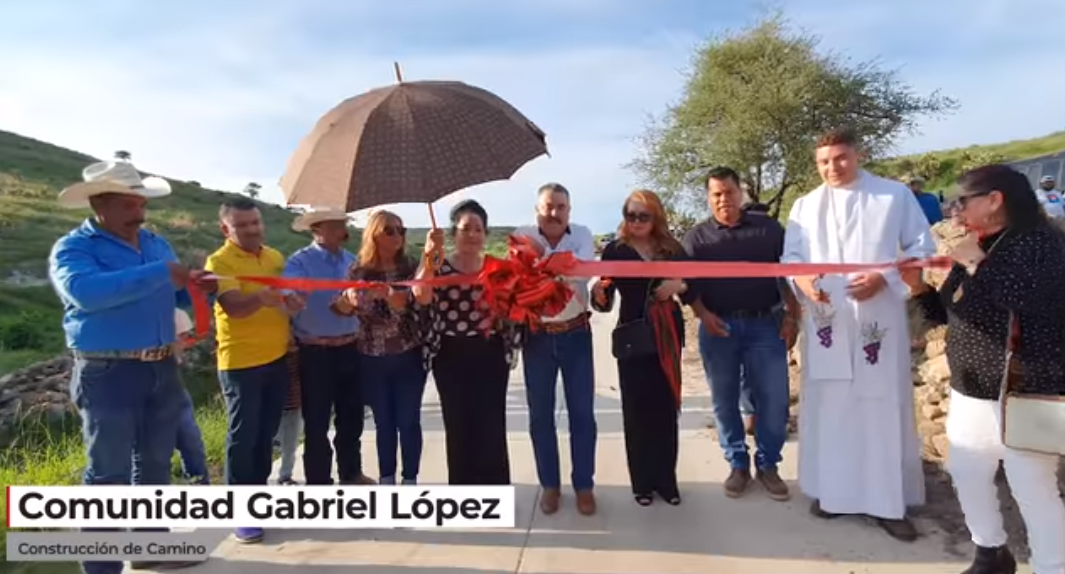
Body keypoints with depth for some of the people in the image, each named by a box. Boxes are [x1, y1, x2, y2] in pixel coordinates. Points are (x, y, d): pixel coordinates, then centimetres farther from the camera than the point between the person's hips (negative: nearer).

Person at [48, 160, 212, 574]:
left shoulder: (156, 244, 12)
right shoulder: (73, 248, -9)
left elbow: (176, 296, 19)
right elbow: (86, 291, -30)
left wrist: (198, 287, -5)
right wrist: (160, 274, -30)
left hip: (162, 369, 7)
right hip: (108, 374, -7)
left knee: (156, 463, 17)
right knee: (108, 474, 0)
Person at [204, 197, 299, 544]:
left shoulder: (275, 257, 10)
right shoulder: (219, 262, -10)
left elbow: (291, 295, 19)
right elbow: (233, 307, -23)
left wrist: (290, 299, -6)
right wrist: (261, 298, -44)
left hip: (277, 358, 6)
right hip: (240, 362, -6)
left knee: (266, 433, 15)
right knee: (243, 436, -1)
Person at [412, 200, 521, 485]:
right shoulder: (438, 267, 0)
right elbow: (421, 297, -21)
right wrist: (428, 255, -31)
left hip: (490, 356, 1)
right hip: (451, 357, 0)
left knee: (491, 427, 3)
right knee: (458, 427, 7)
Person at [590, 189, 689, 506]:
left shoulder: (672, 248, 6)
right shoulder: (614, 250, -2)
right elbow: (605, 303, -5)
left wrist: (679, 285, -9)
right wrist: (599, 293, -27)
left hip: (668, 334, 3)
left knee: (667, 407, 8)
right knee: (637, 409, 1)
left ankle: (667, 479, 21)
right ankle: (642, 482, 16)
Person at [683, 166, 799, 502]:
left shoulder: (769, 229, 8)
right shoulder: (696, 237, 7)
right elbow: (688, 284, 3)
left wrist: (791, 316, 0)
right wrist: (703, 315, -12)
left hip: (765, 324, 0)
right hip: (719, 328, 1)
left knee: (774, 398, 0)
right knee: (725, 401, 7)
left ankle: (768, 465, 16)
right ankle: (738, 464, 21)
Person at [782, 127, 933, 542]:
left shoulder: (896, 195, 4)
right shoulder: (805, 206, 11)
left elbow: (922, 247, 3)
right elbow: (790, 256, 8)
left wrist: (885, 278, -14)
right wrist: (803, 281, -14)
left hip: (878, 319, -2)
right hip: (825, 321, 2)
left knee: (884, 407, 0)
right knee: (827, 405, 6)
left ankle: (888, 503, 10)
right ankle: (832, 491, 19)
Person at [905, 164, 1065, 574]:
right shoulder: (976, 249, 11)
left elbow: (1029, 302, -31)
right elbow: (952, 314, 18)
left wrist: (978, 264, -20)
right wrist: (920, 288, 1)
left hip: (1024, 394, -8)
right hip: (971, 391, 9)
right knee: (966, 473, 17)